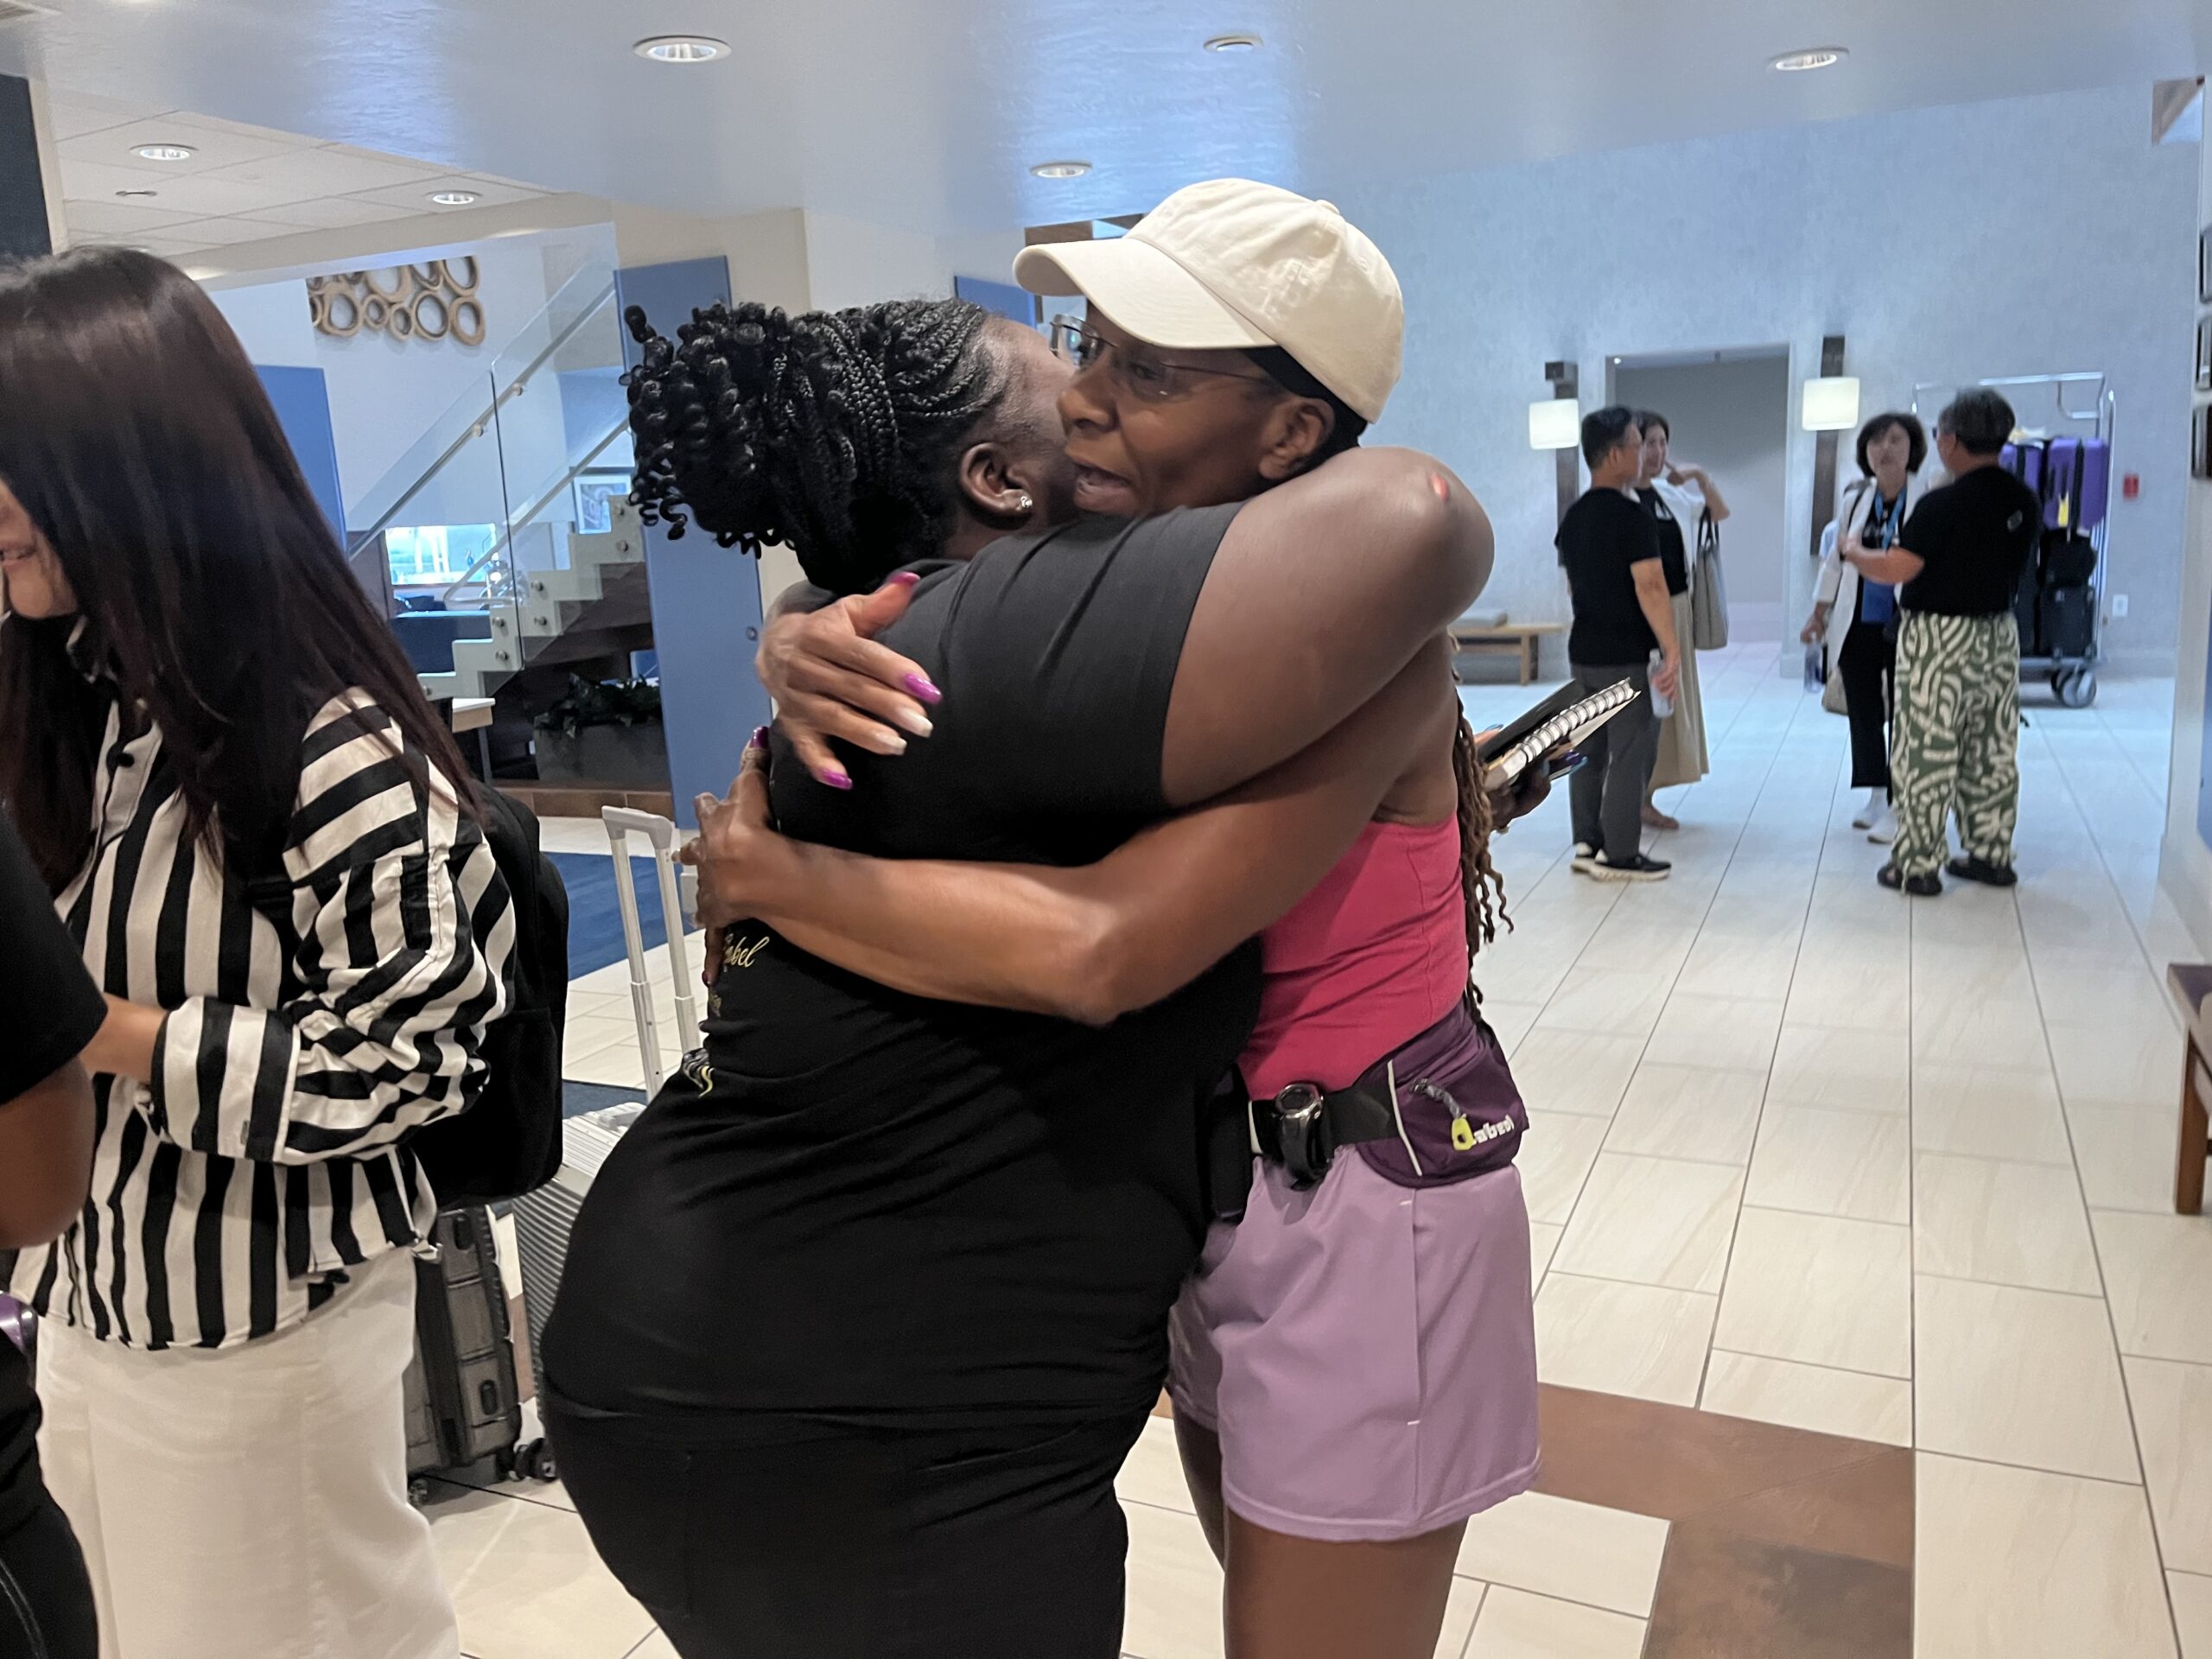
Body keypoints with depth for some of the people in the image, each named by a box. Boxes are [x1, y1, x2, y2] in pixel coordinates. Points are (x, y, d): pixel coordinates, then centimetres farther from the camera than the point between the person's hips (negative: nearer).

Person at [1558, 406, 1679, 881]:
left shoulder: (1573, 516, 10)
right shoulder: (1633, 514, -16)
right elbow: (1649, 587, -21)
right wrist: (1673, 651, -19)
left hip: (1583, 650, 8)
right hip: (1624, 655, -8)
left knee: (1590, 749, 13)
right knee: (1631, 753, -1)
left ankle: (1587, 843, 18)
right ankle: (1619, 854, 3)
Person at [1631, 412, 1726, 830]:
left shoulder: (1671, 493, 10)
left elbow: (1720, 513, 20)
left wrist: (1701, 476, 5)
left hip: (1676, 609, 8)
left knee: (1669, 705, 11)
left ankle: (1647, 800, 19)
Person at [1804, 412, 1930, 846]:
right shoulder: (1855, 500, 8)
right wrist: (1819, 613, 17)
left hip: (1904, 626, -5)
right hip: (1857, 624, 5)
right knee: (1863, 711, 11)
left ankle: (1897, 806, 6)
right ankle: (1875, 794, 25)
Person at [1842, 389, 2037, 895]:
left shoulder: (1943, 504, -18)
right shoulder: (2026, 503, 4)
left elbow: (1896, 569, -21)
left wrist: (1855, 551, -4)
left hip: (1938, 635, -7)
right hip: (1998, 634, 7)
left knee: (1925, 753, -1)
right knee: (1994, 751, 14)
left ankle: (1918, 865, 3)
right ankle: (1991, 854, 23)